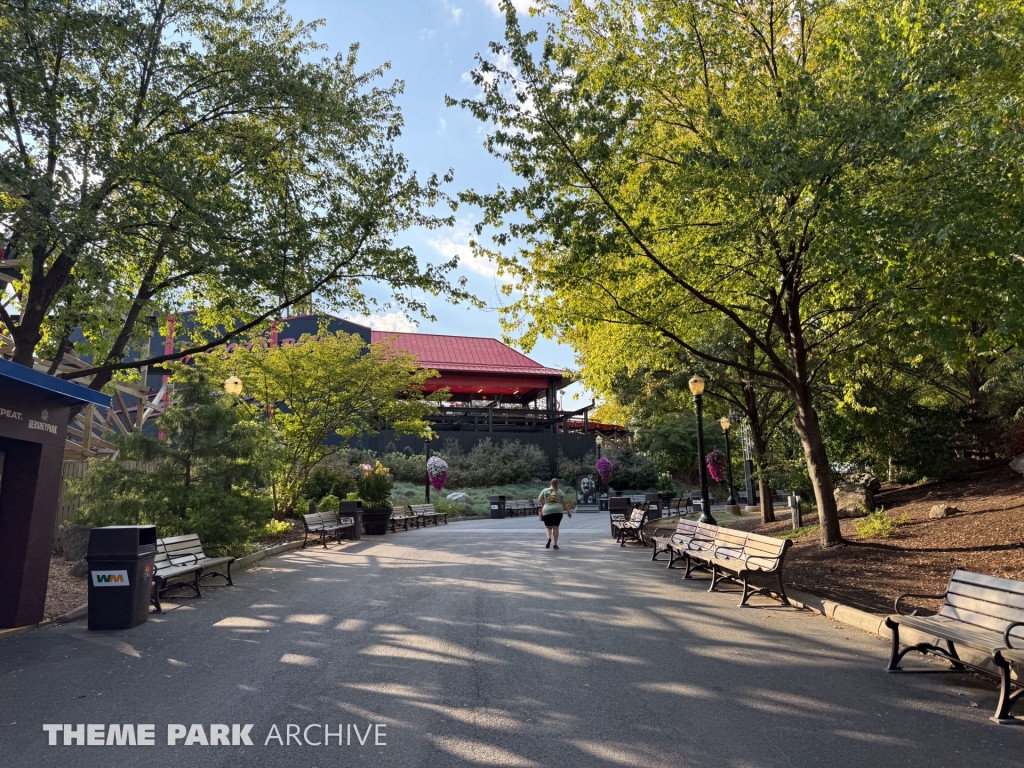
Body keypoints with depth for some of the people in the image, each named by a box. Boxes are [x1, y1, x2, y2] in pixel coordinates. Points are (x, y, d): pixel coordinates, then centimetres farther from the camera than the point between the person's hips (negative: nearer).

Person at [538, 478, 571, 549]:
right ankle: (555, 544, 4)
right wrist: (568, 512, 15)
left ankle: (549, 538, -15)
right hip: (558, 511, 0)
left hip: (547, 511, 0)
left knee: (548, 527, 12)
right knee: (555, 527, 6)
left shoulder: (545, 490, 7)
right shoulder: (560, 492, 7)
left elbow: (539, 500, 6)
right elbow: (564, 503, 6)